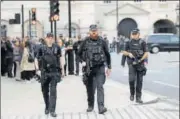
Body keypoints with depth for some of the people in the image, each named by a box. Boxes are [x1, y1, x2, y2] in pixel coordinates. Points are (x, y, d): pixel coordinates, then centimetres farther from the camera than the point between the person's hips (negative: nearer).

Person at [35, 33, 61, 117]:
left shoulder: (57, 48, 1)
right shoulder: (42, 48, -1)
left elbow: (60, 57, 13)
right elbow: (36, 59, 6)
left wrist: (60, 68, 9)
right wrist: (37, 70, -3)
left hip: (54, 72, -1)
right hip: (44, 72, 1)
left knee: (53, 91, -6)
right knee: (45, 91, 11)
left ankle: (52, 110, -4)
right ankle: (47, 107, 31)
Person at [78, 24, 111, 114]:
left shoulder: (102, 41, -1)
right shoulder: (86, 41, 0)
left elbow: (107, 54, 8)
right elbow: (79, 53, 13)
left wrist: (109, 67, 9)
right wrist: (83, 61, 0)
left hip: (100, 68, -1)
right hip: (89, 68, 2)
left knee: (100, 87, -12)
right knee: (90, 88, 10)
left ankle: (101, 107, -17)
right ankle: (90, 106, 27)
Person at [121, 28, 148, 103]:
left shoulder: (142, 43, 2)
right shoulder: (129, 43, 7)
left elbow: (146, 53, -1)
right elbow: (124, 52, 12)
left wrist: (140, 60, -14)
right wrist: (129, 54, -9)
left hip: (140, 64, 0)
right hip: (131, 63, 0)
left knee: (139, 81, 1)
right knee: (132, 79, -11)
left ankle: (138, 97, 8)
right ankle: (132, 94, 12)